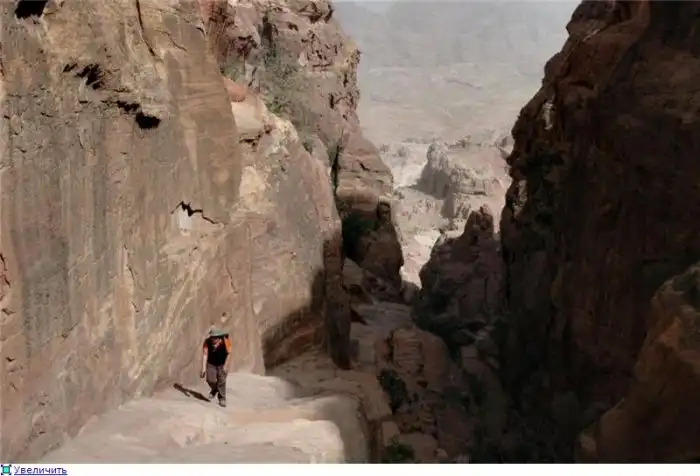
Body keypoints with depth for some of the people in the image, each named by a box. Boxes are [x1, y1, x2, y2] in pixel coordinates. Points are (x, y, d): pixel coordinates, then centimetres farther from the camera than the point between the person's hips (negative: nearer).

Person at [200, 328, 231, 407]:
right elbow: (204, 354, -23)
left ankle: (222, 399, 17)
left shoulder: (225, 341, -26)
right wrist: (203, 368, -26)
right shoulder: (207, 342, -24)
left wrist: (225, 366, -16)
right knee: (210, 380, -10)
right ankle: (214, 390, 24)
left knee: (221, 381, -1)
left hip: (222, 364, -1)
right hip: (211, 364, 1)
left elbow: (229, 354, -16)